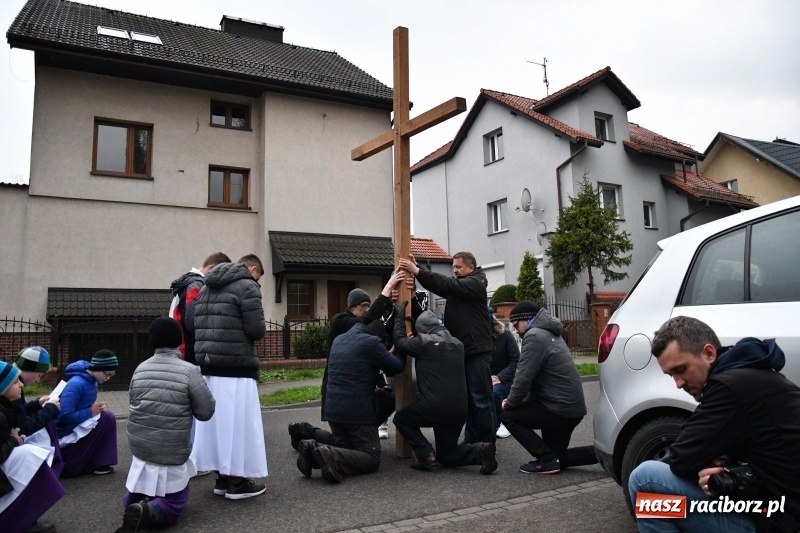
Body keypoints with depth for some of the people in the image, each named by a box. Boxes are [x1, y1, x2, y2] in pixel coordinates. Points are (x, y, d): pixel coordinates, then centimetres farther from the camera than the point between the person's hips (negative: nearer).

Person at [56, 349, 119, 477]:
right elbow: (65, 416, -31)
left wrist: (97, 408, -7)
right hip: (65, 432, -9)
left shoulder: (92, 381, 1)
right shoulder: (76, 384, -26)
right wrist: (91, 412, -21)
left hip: (76, 427, 9)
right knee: (107, 418, -16)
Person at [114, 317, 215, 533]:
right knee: (174, 504, 13)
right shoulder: (189, 371, -15)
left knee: (135, 496, 25)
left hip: (140, 449, 4)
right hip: (172, 456, -4)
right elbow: (206, 412, -9)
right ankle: (147, 512, -17)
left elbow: (134, 405, 10)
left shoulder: (140, 370, 0)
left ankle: (136, 505, -8)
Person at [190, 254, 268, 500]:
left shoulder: (207, 288, 18)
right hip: (236, 367, -8)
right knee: (236, 422, 1)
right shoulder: (246, 286, -8)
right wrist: (250, 329, 8)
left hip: (207, 365, 8)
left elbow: (193, 324, 17)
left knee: (216, 420, 13)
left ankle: (222, 478, 22)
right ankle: (236, 482, 9)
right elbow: (256, 330, -13)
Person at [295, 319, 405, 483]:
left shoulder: (338, 339, 15)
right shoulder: (371, 341, -9)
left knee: (345, 449, 21)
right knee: (372, 458, 1)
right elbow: (397, 367, -4)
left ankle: (314, 449, -7)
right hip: (358, 410, -7)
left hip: (332, 408, 8)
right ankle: (331, 456, -23)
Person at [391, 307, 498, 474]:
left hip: (433, 407, -6)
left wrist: (399, 316, 22)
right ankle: (480, 450, -5)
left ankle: (426, 455, 5)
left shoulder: (424, 341, -6)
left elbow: (399, 341, 10)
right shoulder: (457, 344, 13)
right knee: (445, 455, 22)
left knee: (400, 418, 23)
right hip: (459, 411, 6)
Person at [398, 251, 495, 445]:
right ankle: (471, 441, 19)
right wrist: (417, 271, -10)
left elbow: (447, 284, -20)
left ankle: (487, 444, 3)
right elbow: (437, 286, 6)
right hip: (460, 351, 8)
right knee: (468, 399, 12)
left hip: (477, 351, -8)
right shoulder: (456, 287, 19)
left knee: (481, 399, -3)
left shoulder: (476, 283, -7)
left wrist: (418, 271, -23)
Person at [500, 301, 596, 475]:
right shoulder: (549, 333, 17)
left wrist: (510, 403, -5)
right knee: (556, 456, 21)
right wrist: (515, 400, 7)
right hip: (572, 408, 10)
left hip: (559, 409, -10)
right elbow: (531, 378, 16)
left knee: (507, 416, -1)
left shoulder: (534, 336, -16)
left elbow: (523, 378, -21)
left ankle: (547, 461, -2)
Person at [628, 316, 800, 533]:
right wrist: (717, 466, -7)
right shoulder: (750, 374, 8)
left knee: (645, 479, -12)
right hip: (782, 508, 10)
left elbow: (681, 461, -18)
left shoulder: (733, 385, -23)